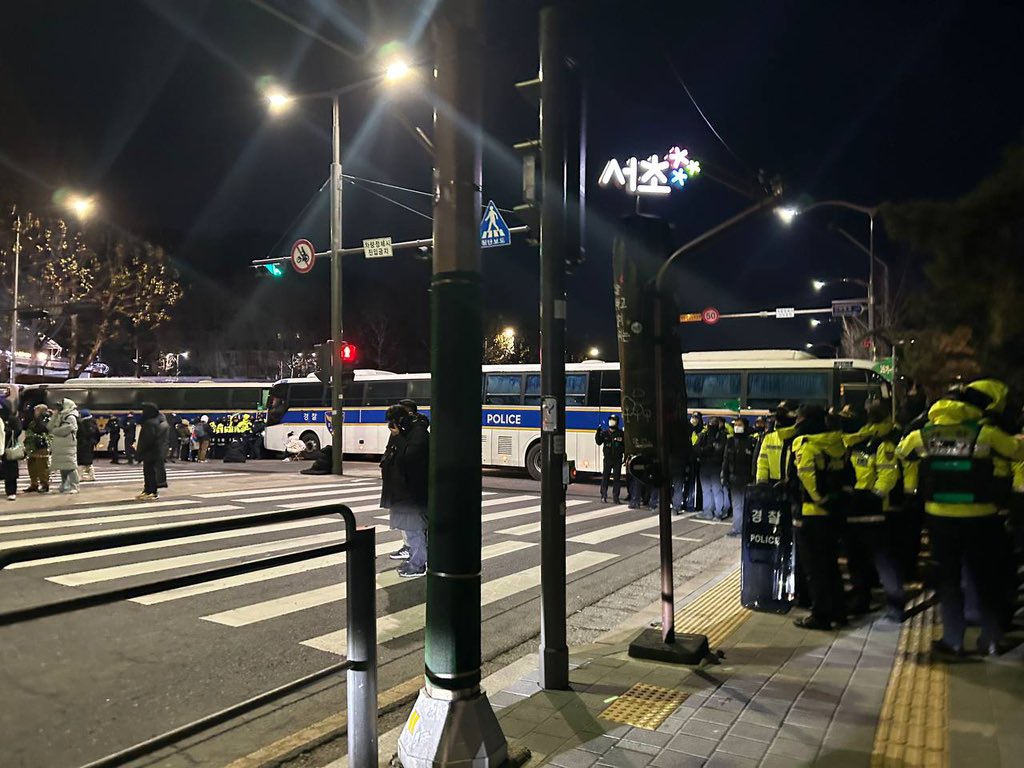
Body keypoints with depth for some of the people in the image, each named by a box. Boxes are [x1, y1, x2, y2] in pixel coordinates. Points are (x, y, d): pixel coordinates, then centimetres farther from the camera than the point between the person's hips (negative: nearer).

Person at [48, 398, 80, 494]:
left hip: (68, 446, -9)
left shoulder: (71, 417, -7)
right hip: (60, 446, 9)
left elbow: (64, 430, -18)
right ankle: (64, 486, 19)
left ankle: (73, 487, -9)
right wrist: (55, 415, 8)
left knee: (70, 466, -10)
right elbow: (49, 427, 14)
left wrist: (54, 430, -1)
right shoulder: (60, 417, 21)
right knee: (62, 467, 12)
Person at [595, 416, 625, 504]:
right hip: (607, 459, 0)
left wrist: (625, 457, 1)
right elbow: (598, 442, -4)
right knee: (605, 477, 0)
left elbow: (625, 446, 5)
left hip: (618, 459, 0)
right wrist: (598, 433, -18)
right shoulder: (604, 433, 3)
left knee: (617, 478, 3)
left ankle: (616, 497, 9)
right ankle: (603, 496, 8)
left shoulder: (621, 433, 2)